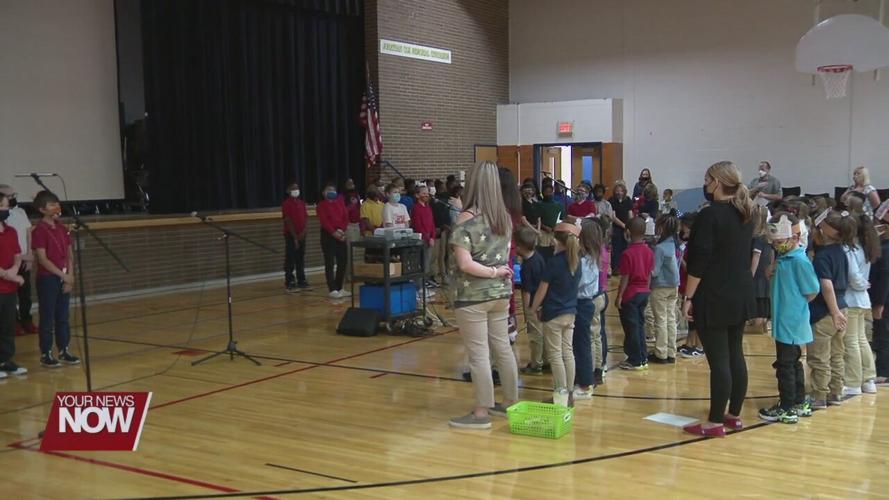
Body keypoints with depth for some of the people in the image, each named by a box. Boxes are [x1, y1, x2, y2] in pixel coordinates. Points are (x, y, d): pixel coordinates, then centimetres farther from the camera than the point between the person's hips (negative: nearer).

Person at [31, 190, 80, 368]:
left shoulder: (62, 228, 9)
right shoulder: (39, 230, -11)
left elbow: (70, 255, 10)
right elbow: (43, 259, -15)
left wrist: (70, 276, -2)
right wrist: (63, 275, -16)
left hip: (64, 278, 6)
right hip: (47, 279, -6)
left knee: (63, 316, 11)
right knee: (48, 318, 0)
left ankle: (63, 351, 20)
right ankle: (46, 354, 8)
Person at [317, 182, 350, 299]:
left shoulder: (340, 202, 15)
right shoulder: (321, 205, 1)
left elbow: (346, 217, 6)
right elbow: (323, 221, -11)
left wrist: (342, 230, -10)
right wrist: (333, 232, -22)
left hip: (341, 235, 5)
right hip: (328, 235, -5)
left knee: (342, 262, 6)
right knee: (330, 263, -5)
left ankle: (339, 288, 16)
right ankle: (332, 290, -4)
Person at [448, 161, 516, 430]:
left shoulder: (467, 219, -14)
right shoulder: (505, 217, 5)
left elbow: (465, 264, -20)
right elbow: (504, 258, 9)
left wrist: (493, 273, -10)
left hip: (473, 296, -7)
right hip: (500, 293, 7)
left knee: (478, 354, 0)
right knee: (503, 348, 16)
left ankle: (481, 413, 8)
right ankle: (510, 402, 27)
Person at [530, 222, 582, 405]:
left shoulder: (554, 261, -16)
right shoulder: (576, 261, 3)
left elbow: (542, 289, -14)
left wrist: (534, 307, 3)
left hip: (553, 314, -6)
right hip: (570, 312, 6)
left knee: (555, 354, 0)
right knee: (568, 352, 12)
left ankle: (561, 394, 0)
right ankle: (569, 393, 16)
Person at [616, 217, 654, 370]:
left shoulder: (627, 253, -17)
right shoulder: (649, 252, 1)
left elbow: (625, 278, -15)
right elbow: (649, 274, 8)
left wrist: (619, 296, -8)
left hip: (630, 294, -6)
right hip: (644, 293, 6)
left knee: (631, 328, 2)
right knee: (639, 325, 15)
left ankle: (635, 360, 7)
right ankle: (643, 359, 19)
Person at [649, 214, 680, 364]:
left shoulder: (660, 248, -19)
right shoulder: (676, 245, 3)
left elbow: (654, 271, -18)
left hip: (661, 288, -7)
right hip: (674, 286, 7)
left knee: (661, 321, 1)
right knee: (671, 320, 11)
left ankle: (661, 354, 7)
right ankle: (671, 353, 16)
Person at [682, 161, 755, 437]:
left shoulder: (710, 214, -16)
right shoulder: (745, 214, 9)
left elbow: (700, 261, -18)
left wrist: (688, 297, -12)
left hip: (714, 298, -8)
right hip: (741, 296, 8)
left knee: (718, 360, -4)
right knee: (735, 354, 14)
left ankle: (716, 422, 2)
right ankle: (734, 415, 23)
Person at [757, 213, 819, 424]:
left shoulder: (800, 261, -17)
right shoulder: (784, 258, 10)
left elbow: (812, 292, -15)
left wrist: (796, 307, -4)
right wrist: (773, 274, 2)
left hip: (791, 323, -9)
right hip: (785, 322, 9)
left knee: (785, 364, -2)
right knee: (793, 363, 17)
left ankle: (787, 409, 7)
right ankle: (799, 404, 28)